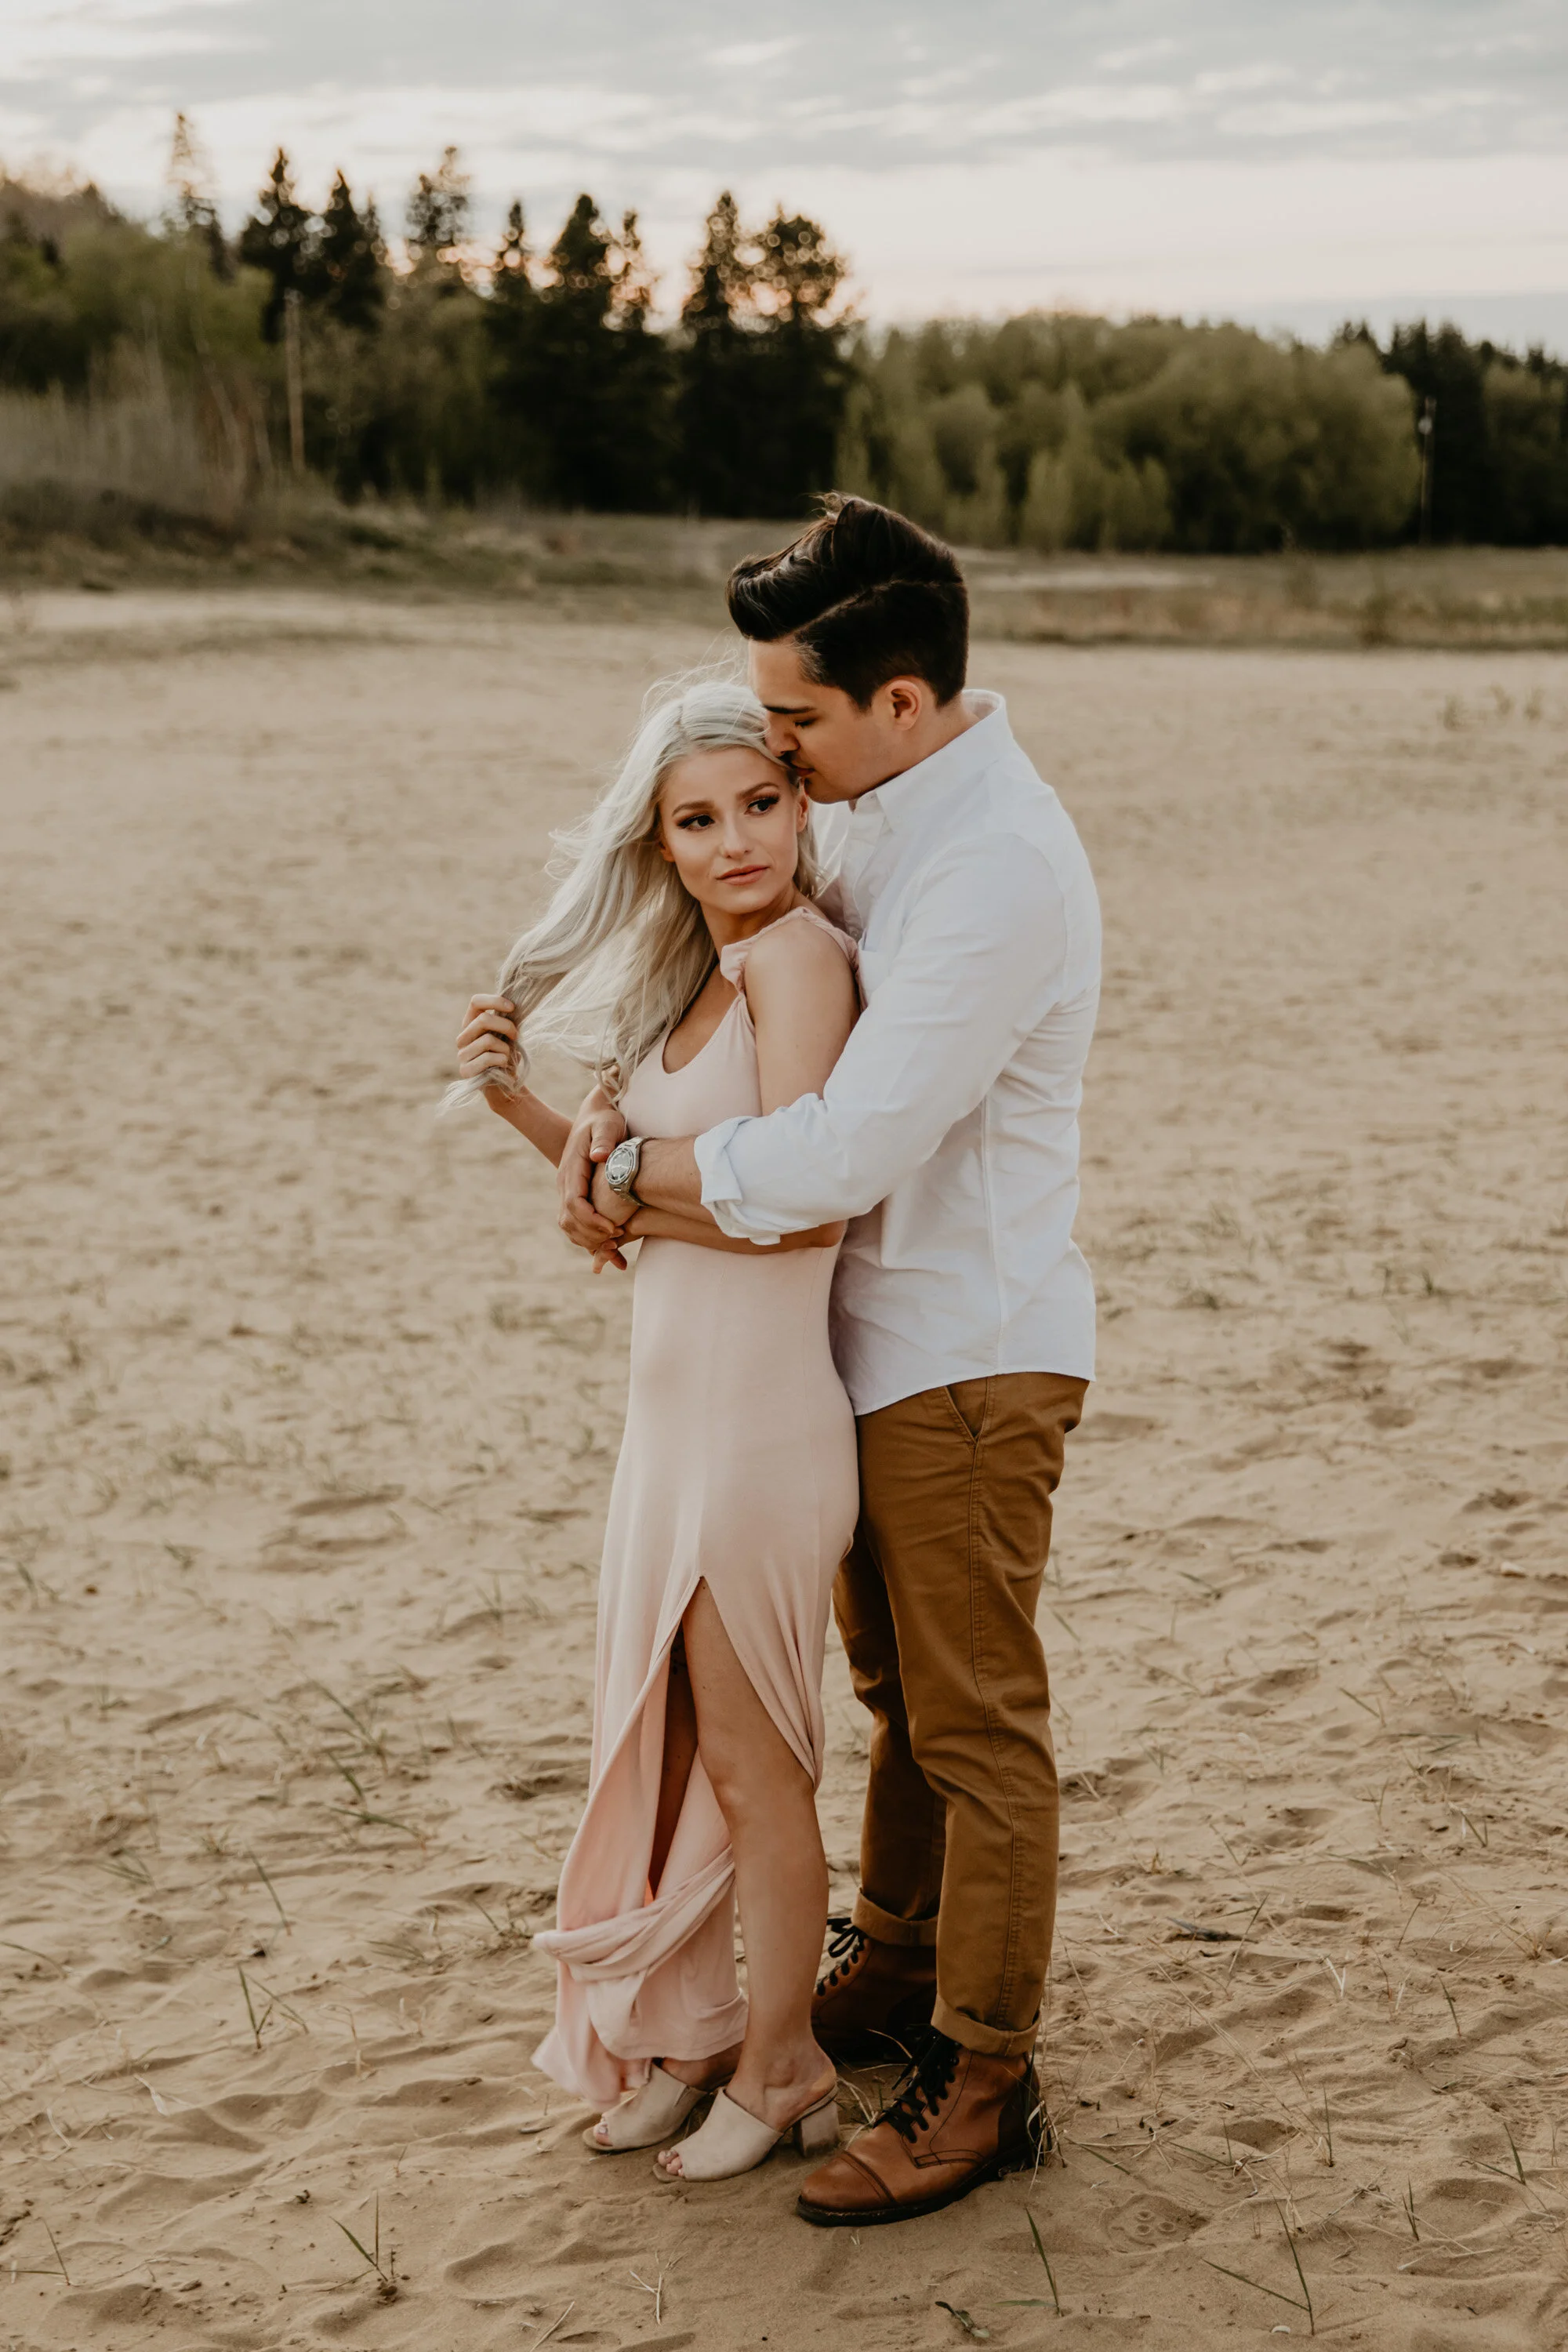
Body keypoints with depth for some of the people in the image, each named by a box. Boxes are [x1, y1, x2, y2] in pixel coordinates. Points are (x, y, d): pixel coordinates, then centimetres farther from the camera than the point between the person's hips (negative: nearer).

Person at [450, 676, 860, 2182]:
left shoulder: (797, 954, -16)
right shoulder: (700, 973, 11)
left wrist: (630, 1198, -8)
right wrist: (520, 1105, 2)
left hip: (759, 1419, -9)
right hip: (678, 1414, 9)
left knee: (750, 1763, 7)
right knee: (662, 1747, 19)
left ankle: (780, 2070, 25)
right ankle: (687, 2036, 36)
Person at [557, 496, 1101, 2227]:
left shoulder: (998, 871, -26)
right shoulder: (880, 816, 5)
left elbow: (843, 1154, -30)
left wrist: (631, 1167, -16)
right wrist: (613, 1104, -5)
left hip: (969, 1357, -9)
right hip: (885, 1335, 9)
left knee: (975, 1727, 2)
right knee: (897, 1688, 22)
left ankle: (982, 2085, 14)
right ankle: (892, 1971, 39)